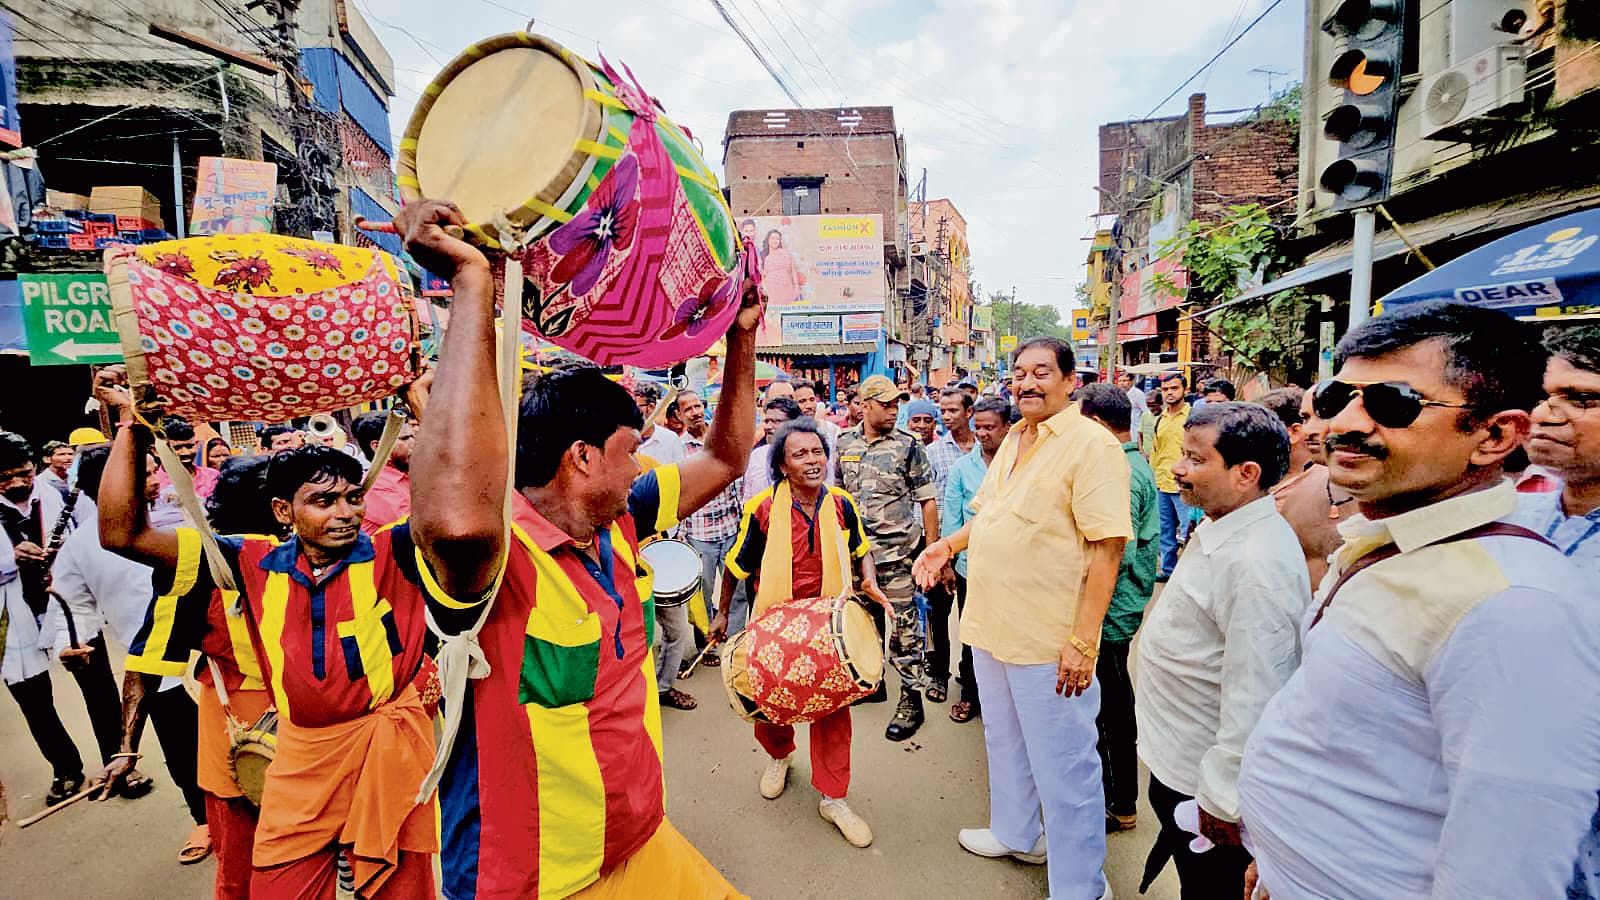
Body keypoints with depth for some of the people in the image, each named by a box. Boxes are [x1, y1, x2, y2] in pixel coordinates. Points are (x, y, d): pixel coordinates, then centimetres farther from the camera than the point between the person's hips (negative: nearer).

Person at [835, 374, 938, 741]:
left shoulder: (908, 445, -6)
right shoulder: (845, 443, 5)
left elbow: (927, 501, -4)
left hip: (897, 552, -4)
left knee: (903, 629, 1)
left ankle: (911, 702, 14)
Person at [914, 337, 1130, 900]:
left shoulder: (1090, 443, -15)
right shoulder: (1013, 440, 10)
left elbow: (1107, 546, -20)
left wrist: (1084, 639, -24)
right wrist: (949, 544, 5)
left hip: (1050, 641, -8)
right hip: (992, 624, 8)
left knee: (1062, 764, 6)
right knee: (1004, 741, 24)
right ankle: (1015, 834, 47)